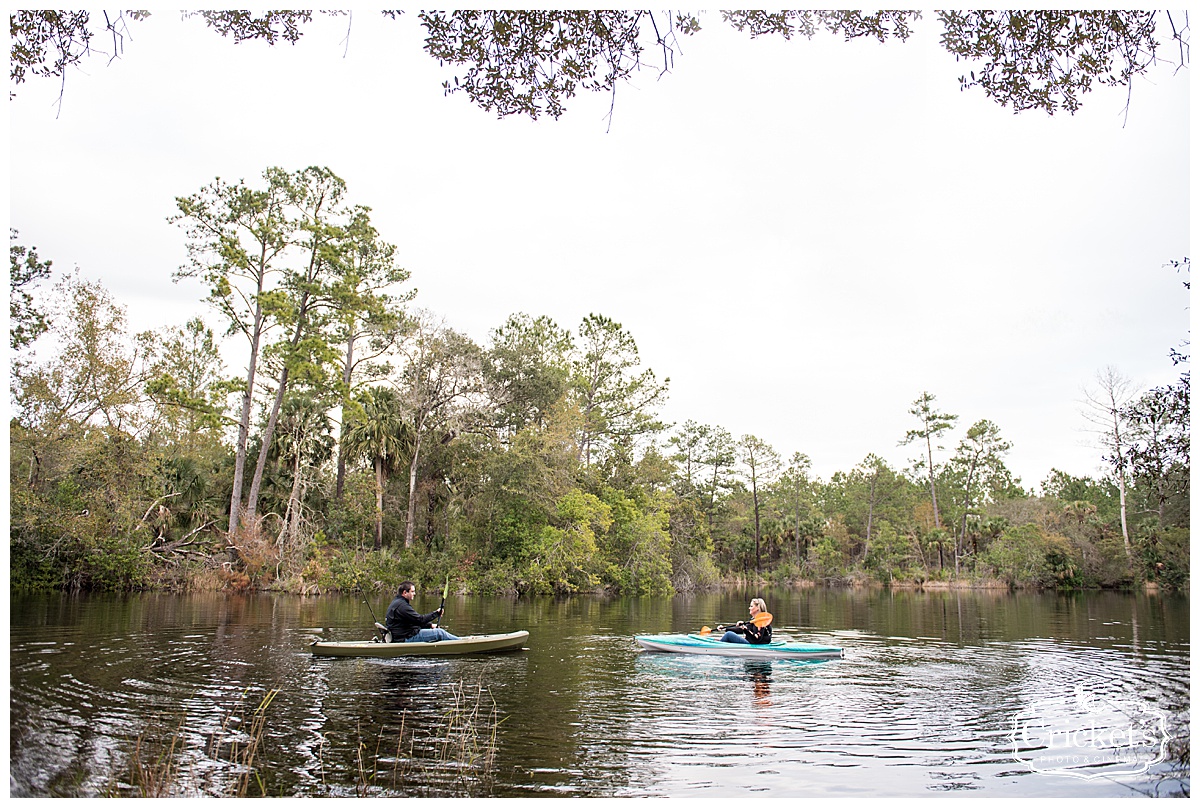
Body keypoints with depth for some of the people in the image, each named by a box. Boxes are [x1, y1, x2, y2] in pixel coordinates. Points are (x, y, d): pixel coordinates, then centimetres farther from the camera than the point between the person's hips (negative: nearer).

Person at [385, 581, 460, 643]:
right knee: (439, 633, -11)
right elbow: (420, 619, -22)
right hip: (406, 639, -11)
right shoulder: (401, 605, -20)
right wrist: (436, 613, -11)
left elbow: (415, 620, 19)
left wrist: (430, 625, 11)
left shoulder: (397, 602, 16)